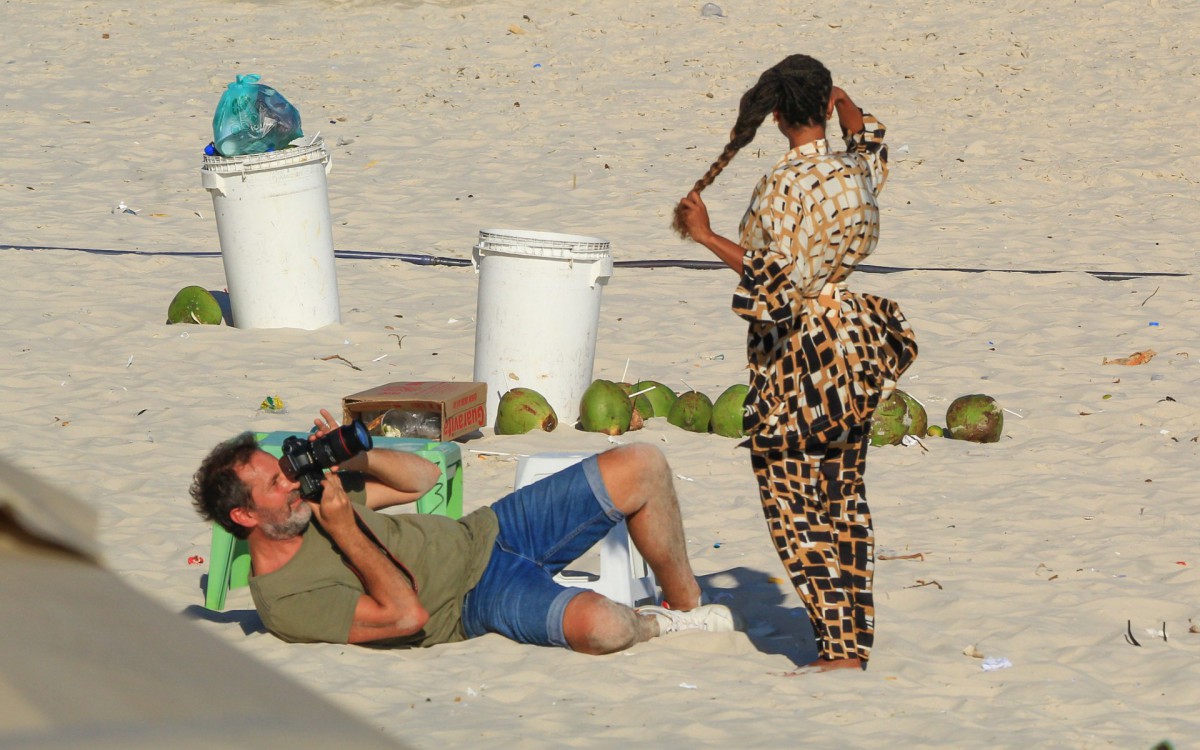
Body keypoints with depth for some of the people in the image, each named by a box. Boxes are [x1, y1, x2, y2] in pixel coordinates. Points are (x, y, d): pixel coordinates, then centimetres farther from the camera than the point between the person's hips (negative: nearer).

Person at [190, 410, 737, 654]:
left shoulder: (306, 503, 8)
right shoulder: (286, 600, -18)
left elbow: (420, 477, 14)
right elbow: (406, 614, -25)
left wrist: (356, 458, -5)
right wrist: (345, 531, -23)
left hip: (486, 531, 9)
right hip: (482, 600, -9)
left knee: (641, 467, -4)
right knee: (599, 624, -39)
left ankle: (687, 602, 13)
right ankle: (660, 627, -3)